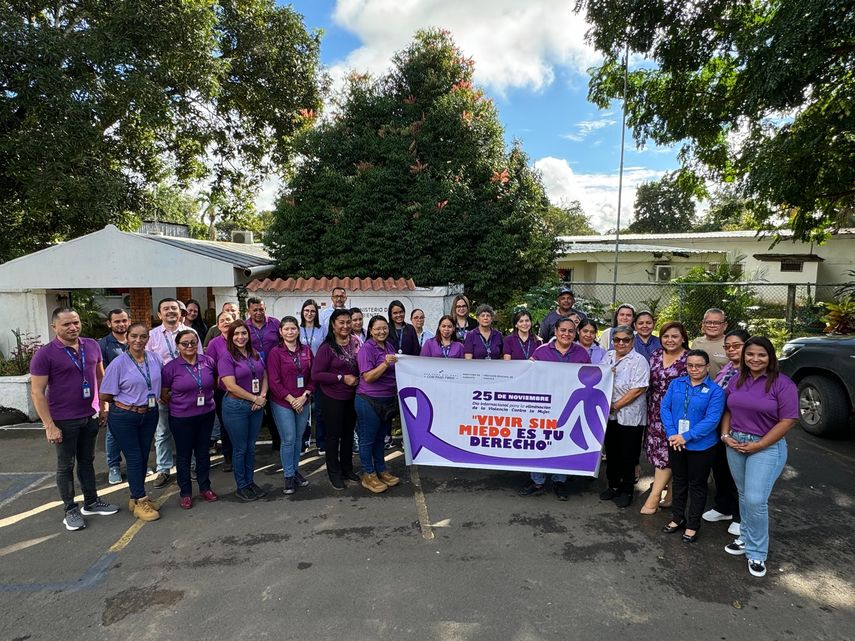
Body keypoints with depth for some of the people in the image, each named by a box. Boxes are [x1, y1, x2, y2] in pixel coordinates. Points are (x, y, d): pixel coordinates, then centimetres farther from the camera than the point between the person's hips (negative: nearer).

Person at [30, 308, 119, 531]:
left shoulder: (92, 346, 2)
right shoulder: (44, 355, -13)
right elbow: (37, 393, -12)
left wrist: (104, 407, 10)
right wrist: (49, 426, -15)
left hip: (91, 416, 5)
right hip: (64, 420, -4)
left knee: (87, 460, 17)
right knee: (66, 465, 9)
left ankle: (91, 502, 30)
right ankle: (70, 510, 23)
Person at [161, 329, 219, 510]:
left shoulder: (208, 362, -4)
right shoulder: (171, 367, -10)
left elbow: (216, 381, 14)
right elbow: (163, 394, 0)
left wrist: (206, 396, 8)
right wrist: (180, 404, 0)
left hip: (206, 415, 3)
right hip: (181, 418, -2)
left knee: (203, 452, 15)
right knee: (184, 455, 11)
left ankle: (205, 487, 31)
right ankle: (185, 493, 25)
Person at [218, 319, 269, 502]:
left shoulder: (255, 354, 8)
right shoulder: (226, 357, -10)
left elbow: (264, 377, 11)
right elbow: (231, 386, -17)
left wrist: (263, 396, -7)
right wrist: (255, 398, -14)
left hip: (256, 406, 5)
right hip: (236, 407, -5)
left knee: (251, 447, 15)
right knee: (240, 449, 7)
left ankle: (250, 482, 29)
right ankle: (241, 486, 21)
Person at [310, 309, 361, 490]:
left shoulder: (355, 342, 0)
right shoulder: (327, 347, -16)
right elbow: (316, 374, -17)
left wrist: (357, 379, -4)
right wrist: (341, 378, -20)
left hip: (352, 396, 5)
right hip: (333, 398, -5)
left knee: (349, 433, 18)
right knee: (334, 435, 9)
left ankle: (347, 468, 35)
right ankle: (334, 473, 25)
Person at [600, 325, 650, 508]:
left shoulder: (639, 361, -12)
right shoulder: (608, 356, 7)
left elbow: (638, 390, -18)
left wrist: (615, 406, -16)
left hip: (630, 416, -5)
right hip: (610, 415, 6)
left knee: (627, 455, 6)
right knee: (611, 452, 16)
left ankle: (626, 491, 22)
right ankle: (613, 485, 33)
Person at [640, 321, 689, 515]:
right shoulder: (656, 355, 8)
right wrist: (649, 409, 11)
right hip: (656, 412, 5)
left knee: (665, 451, -4)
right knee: (657, 449, 6)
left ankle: (654, 497, 3)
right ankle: (669, 495, 19)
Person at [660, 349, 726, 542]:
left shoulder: (715, 390, -11)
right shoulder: (676, 384, 2)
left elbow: (712, 420, -18)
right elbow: (665, 406, -1)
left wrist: (686, 436, -21)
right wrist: (671, 433, -14)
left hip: (701, 446, -4)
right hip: (675, 443, 4)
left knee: (697, 485, 12)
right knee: (678, 481, 18)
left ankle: (693, 525, 27)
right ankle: (677, 518, 35)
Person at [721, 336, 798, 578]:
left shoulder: (782, 383, -11)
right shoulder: (736, 380, 6)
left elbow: (788, 421, -13)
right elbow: (728, 411, 12)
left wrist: (757, 446, -15)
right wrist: (726, 436, -3)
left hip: (767, 447, -5)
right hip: (735, 445, 5)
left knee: (755, 500, -8)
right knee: (744, 496, 15)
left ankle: (756, 553, 10)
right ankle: (746, 538, 32)